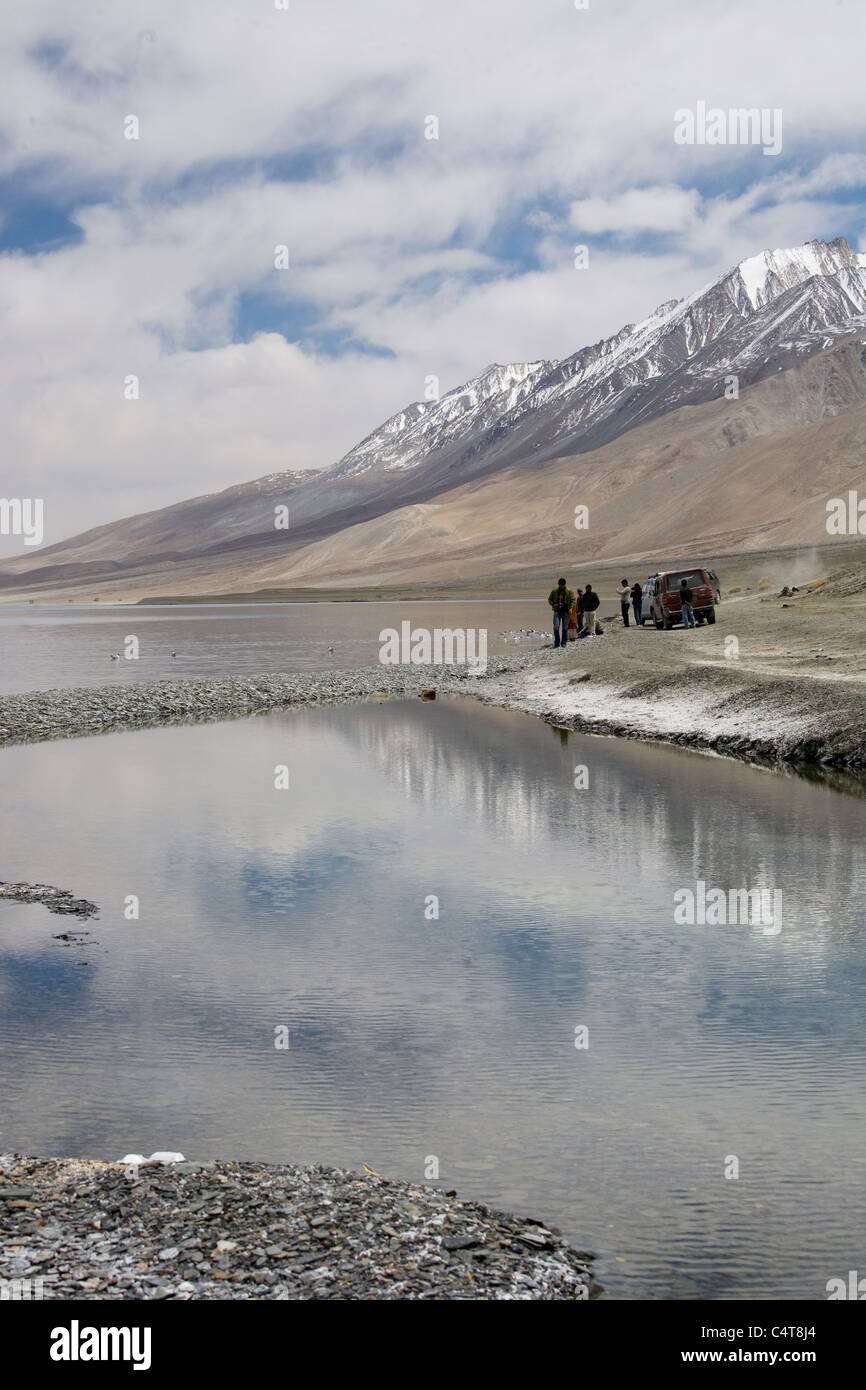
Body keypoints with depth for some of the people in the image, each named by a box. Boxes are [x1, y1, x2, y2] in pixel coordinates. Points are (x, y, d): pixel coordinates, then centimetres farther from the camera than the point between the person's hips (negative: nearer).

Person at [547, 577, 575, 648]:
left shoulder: (569, 591, 4)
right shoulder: (554, 591, 7)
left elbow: (572, 600, 6)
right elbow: (549, 599, 14)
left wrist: (571, 608, -9)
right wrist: (553, 604, -6)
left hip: (566, 611, 0)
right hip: (557, 611, 0)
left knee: (565, 627, 3)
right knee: (556, 627, -9)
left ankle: (564, 642, 11)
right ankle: (557, 642, -1)